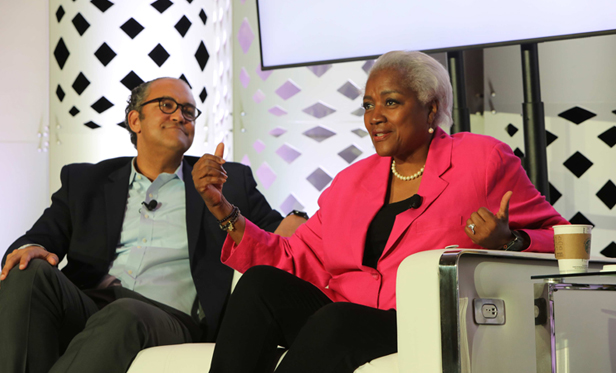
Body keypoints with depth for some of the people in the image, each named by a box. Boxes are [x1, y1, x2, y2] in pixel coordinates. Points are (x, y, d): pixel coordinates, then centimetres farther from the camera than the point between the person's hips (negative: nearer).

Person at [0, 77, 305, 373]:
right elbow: (45, 235, 16)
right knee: (29, 272, -28)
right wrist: (31, 248, -10)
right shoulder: (84, 181, 24)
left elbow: (275, 235, 15)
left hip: (168, 317, -2)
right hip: (85, 306, 2)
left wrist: (297, 225, -10)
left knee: (125, 315, -37)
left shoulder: (228, 182, 22)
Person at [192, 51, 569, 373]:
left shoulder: (483, 160, 5)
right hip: (341, 326, 5)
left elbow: (558, 239, 5)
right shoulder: (353, 180, 20)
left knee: (336, 320, -33)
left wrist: (506, 242, -17)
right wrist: (225, 210, 5)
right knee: (261, 282, -18)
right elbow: (297, 261, 14)